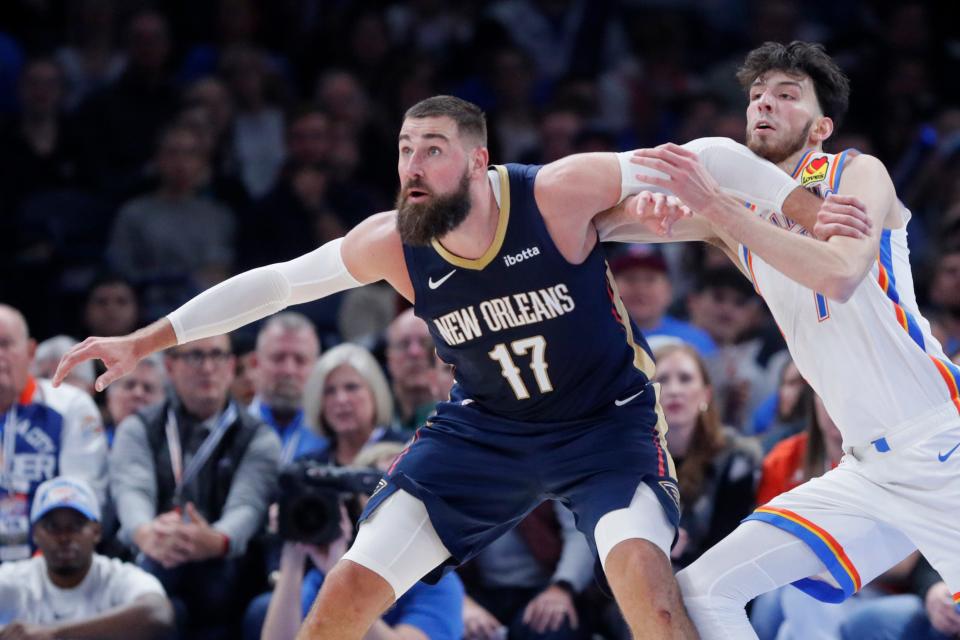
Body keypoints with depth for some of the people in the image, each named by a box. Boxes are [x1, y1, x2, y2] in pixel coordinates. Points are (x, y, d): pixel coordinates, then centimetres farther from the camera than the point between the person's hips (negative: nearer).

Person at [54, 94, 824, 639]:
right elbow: (276, 282, -3)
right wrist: (142, 343, -1)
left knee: (644, 578, -31)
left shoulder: (559, 194, -27)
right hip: (486, 428, 4)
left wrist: (815, 211, -27)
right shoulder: (391, 245, -17)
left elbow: (707, 159, -22)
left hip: (609, 422, -4)